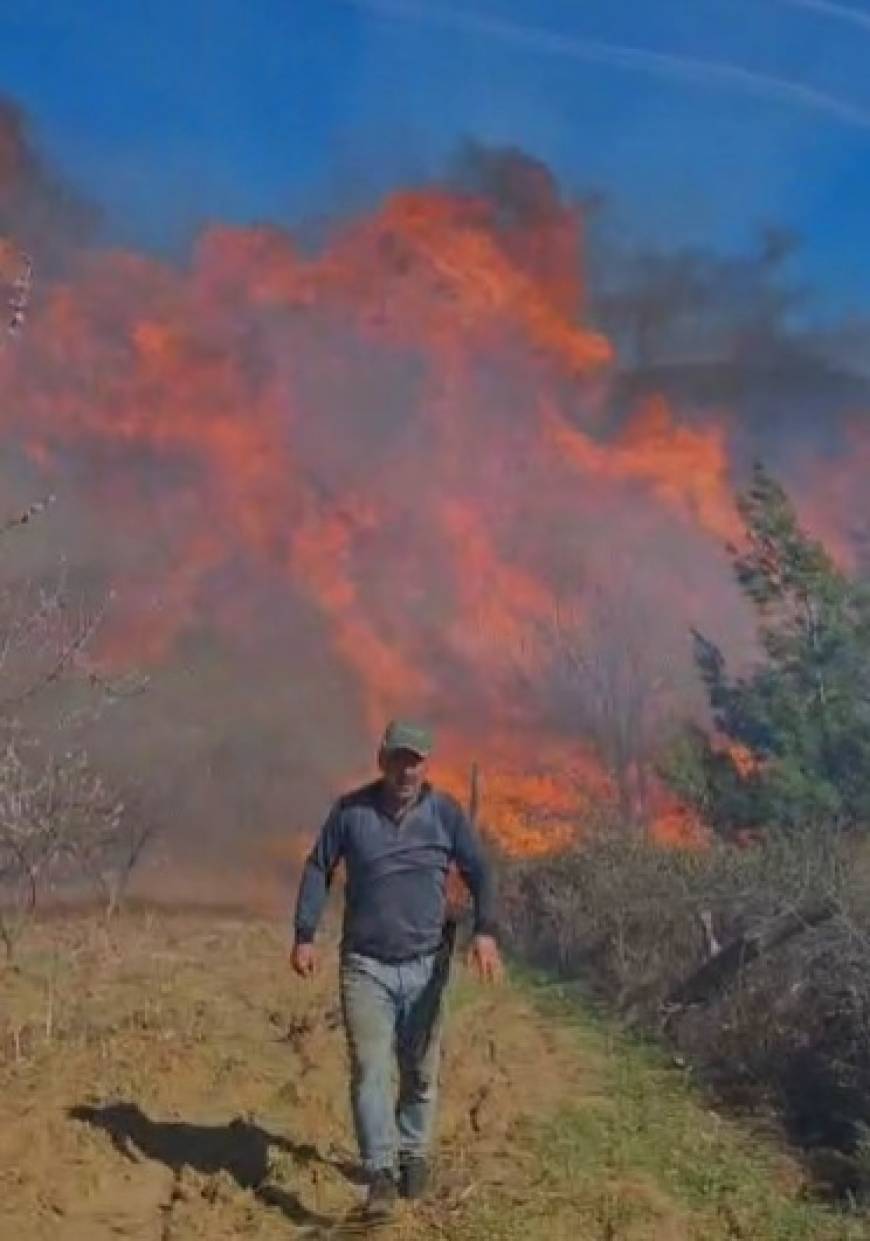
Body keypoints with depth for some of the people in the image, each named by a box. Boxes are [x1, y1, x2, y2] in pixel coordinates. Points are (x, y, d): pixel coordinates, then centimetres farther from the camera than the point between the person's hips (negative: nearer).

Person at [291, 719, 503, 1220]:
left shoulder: (446, 812, -1)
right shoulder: (351, 810, -2)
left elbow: (479, 872, -1)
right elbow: (319, 870, 6)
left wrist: (486, 932, -17)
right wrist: (305, 936, -1)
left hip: (426, 966, 1)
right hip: (365, 967, -1)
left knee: (421, 1071, 11)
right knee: (370, 1069, -10)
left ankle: (414, 1154, 31)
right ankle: (381, 1174, -9)